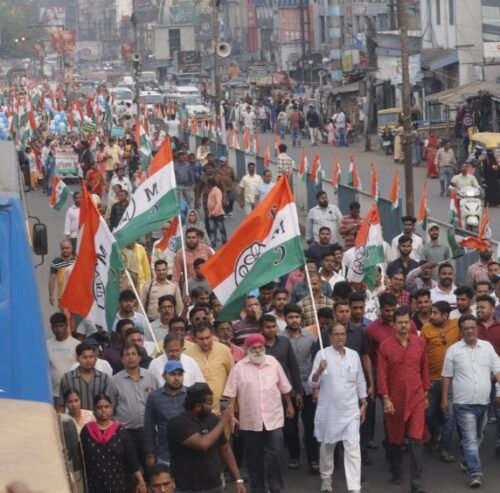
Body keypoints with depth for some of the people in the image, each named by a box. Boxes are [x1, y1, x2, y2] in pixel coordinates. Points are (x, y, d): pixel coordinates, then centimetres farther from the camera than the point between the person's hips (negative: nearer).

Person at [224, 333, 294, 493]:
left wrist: (289, 405, 15)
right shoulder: (239, 368, -4)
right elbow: (231, 394, -3)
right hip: (250, 421, 0)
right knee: (254, 457, 10)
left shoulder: (273, 363, 1)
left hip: (273, 418, 0)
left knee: (273, 454, -2)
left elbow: (284, 387, 11)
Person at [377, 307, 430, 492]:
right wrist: (385, 398, -10)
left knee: (416, 440, -8)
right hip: (395, 400, 0)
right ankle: (396, 473, 35)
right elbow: (382, 374, -6)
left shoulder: (419, 343, 1)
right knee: (395, 439, 14)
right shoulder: (385, 346, -6)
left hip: (416, 399, 0)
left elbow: (424, 369, 9)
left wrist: (426, 393, 12)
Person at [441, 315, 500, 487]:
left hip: (483, 402, 4)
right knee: (470, 439, -8)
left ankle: (469, 462, 35)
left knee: (477, 438, 17)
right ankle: (475, 473, -10)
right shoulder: (453, 350, -3)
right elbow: (447, 376, 3)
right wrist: (444, 399, 2)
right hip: (464, 403, -4)